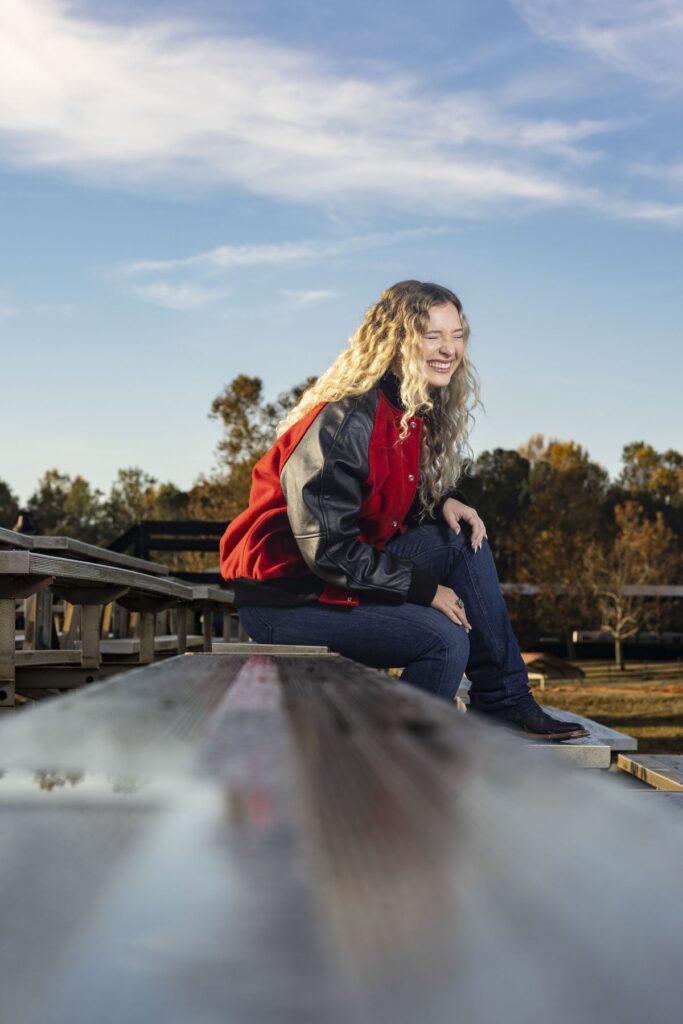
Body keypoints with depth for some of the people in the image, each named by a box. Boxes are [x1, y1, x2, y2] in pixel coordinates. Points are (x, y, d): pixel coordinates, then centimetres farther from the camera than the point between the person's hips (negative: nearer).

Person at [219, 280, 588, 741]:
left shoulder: (416, 413, 5)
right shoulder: (346, 420, -23)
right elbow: (329, 549, -25)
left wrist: (442, 502, -5)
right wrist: (425, 589, -18)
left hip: (353, 572, 9)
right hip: (287, 596, -9)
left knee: (465, 539, -1)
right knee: (445, 639, -22)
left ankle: (504, 700, 2)